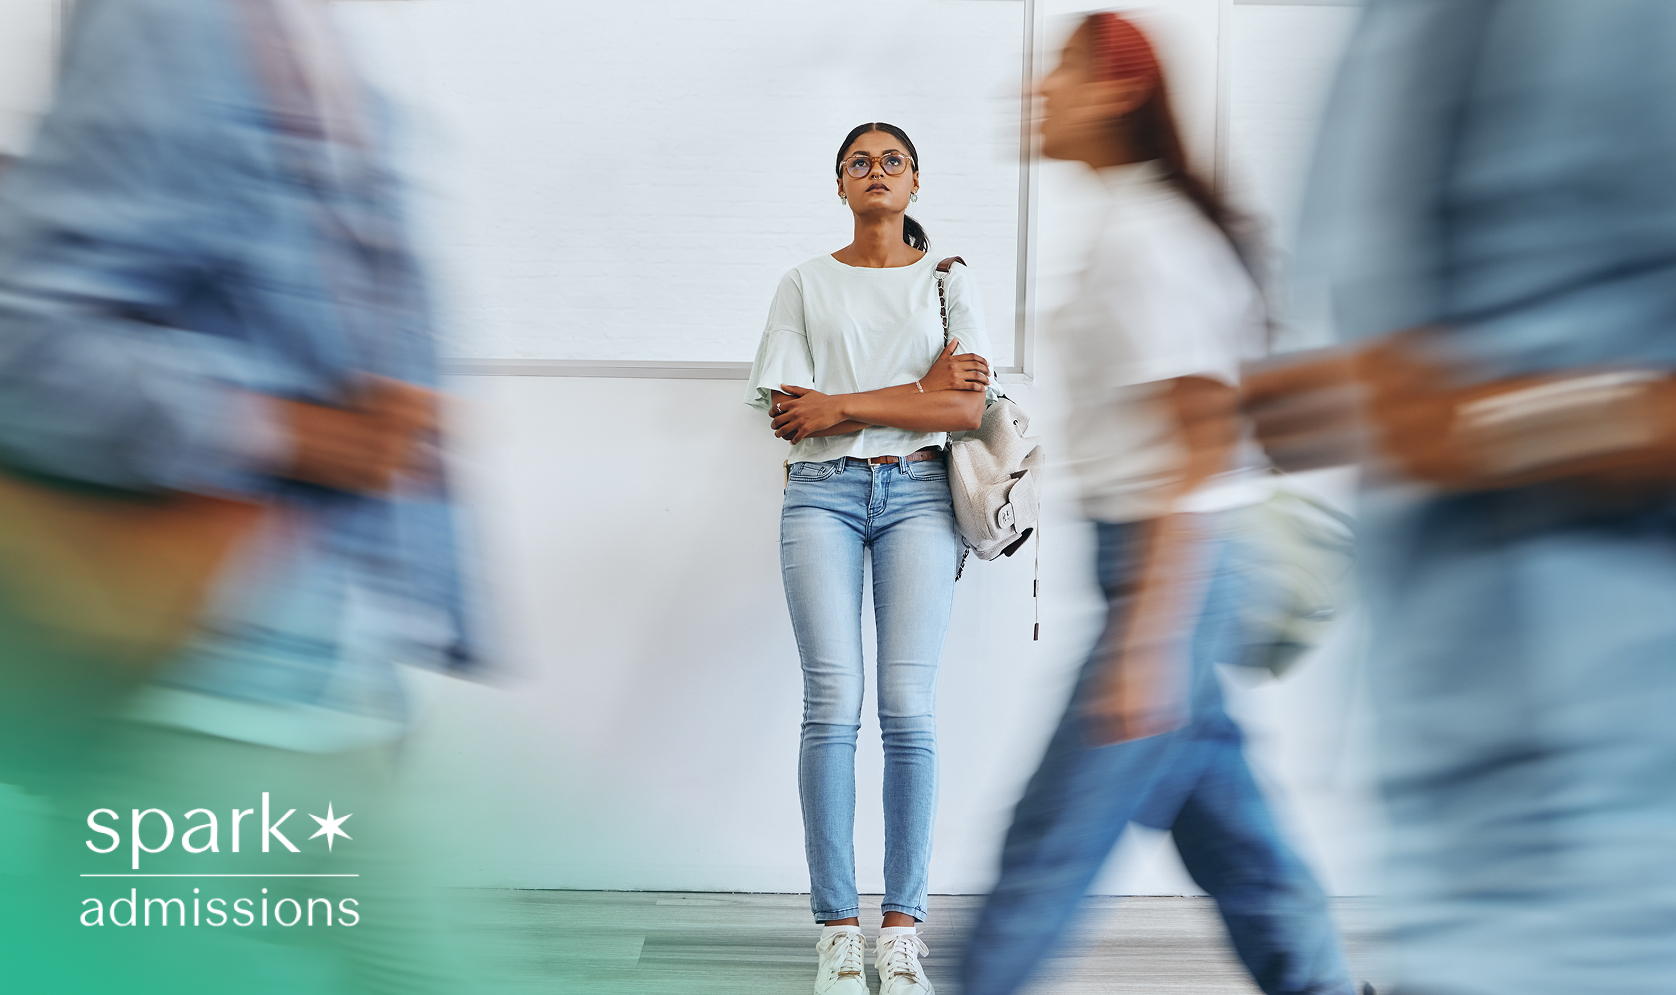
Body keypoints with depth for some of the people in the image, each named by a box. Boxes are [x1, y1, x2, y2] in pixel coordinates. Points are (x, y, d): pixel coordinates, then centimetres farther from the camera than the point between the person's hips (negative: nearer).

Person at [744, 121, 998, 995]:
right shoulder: (804, 284, 13)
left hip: (916, 494, 0)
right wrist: (919, 391, -5)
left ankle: (902, 923, 3)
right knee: (833, 703, -9)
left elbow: (968, 410, -1)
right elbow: (786, 415, 0)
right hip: (823, 495, 0)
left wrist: (840, 405, -7)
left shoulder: (949, 282, 12)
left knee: (909, 710, -7)